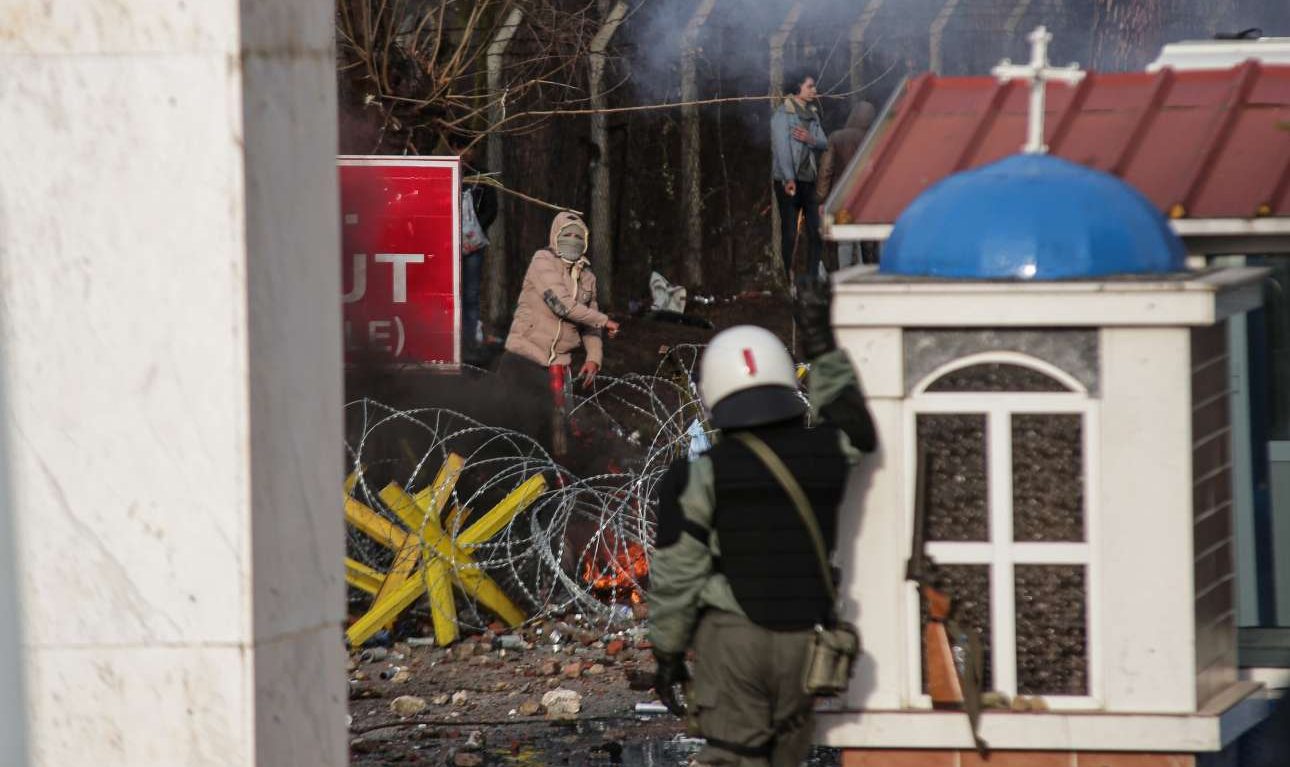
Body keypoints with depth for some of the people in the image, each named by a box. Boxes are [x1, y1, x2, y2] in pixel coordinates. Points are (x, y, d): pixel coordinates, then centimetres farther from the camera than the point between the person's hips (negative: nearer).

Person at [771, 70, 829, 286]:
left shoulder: (812, 114, 16)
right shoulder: (783, 114, -5)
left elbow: (824, 144, 12)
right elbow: (782, 147, -14)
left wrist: (812, 140, -11)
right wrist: (789, 179, -23)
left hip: (810, 179, 6)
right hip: (788, 180, -6)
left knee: (817, 229, 1)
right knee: (789, 232, -5)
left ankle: (813, 277, 7)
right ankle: (789, 279, -2)